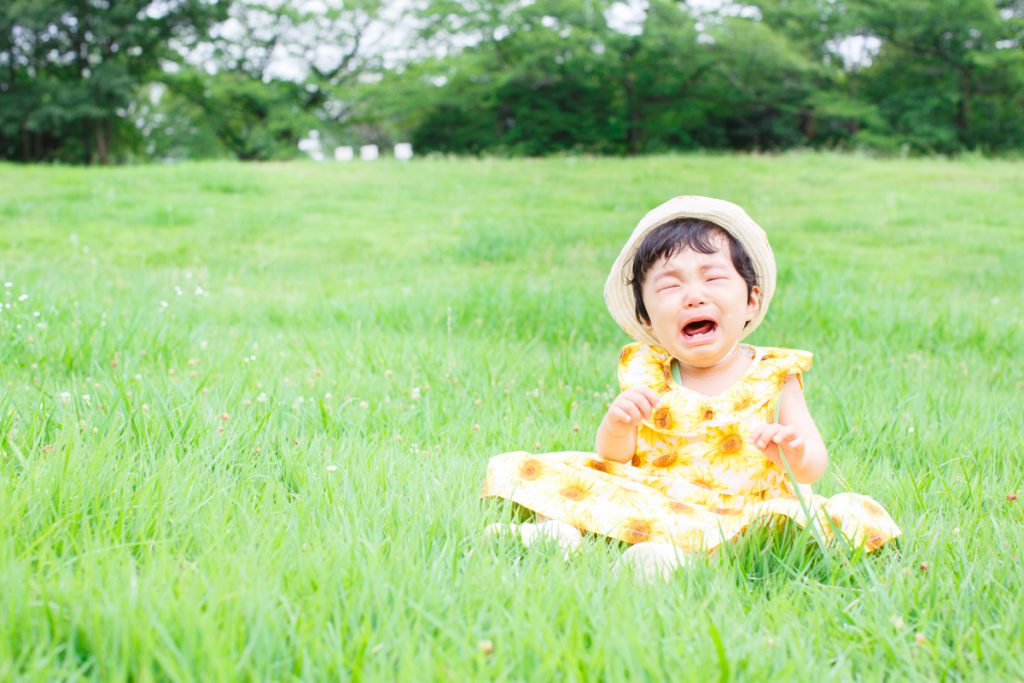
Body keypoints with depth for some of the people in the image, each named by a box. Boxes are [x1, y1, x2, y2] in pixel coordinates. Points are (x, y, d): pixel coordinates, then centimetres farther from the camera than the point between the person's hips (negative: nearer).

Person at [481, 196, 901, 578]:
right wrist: (619, 426, -18)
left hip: (748, 510, -2)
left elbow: (816, 466, -2)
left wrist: (797, 455, -27)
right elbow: (613, 459, 5)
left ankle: (679, 551, -48)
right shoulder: (645, 373, 7)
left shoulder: (773, 375, 2)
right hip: (653, 501, 2)